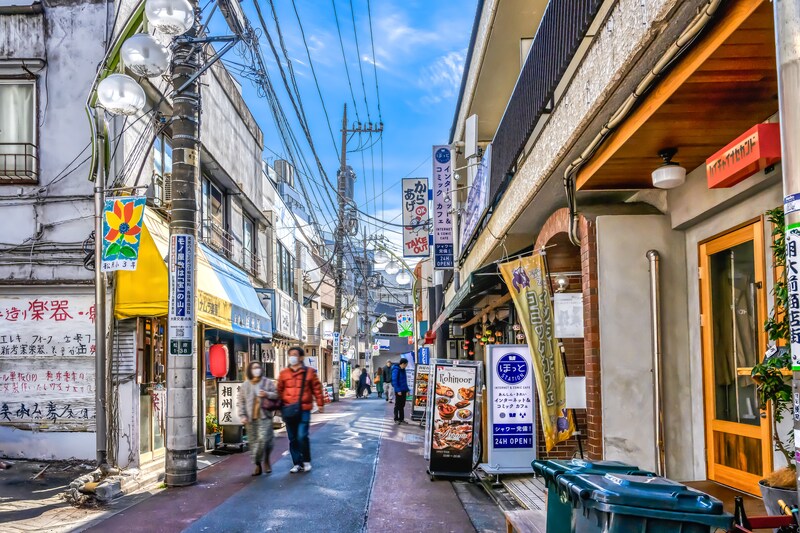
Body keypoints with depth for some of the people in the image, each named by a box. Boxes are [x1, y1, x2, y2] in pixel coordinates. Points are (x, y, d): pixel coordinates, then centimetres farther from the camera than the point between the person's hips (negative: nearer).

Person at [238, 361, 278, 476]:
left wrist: (268, 394, -14)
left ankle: (266, 461, 7)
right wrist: (242, 416, -1)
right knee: (253, 442, 3)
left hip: (265, 417, -2)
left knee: (264, 439, -16)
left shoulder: (268, 382, 6)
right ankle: (258, 465, 13)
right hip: (251, 419, 2)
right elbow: (241, 402, 9)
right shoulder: (244, 386, 10)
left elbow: (277, 395, 5)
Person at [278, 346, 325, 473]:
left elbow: (317, 388, 6)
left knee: (302, 436, -12)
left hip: (304, 410, -3)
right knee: (292, 438, 8)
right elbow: (280, 390, 11)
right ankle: (297, 463, 19)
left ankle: (306, 461, 8)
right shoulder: (284, 373, 7)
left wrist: (320, 403, 6)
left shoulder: (309, 372, 1)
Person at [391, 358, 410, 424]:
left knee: (402, 405, 12)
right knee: (397, 405, 2)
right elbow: (394, 381, -19)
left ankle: (401, 419, 19)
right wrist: (398, 390, -22)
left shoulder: (403, 370, 11)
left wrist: (407, 389, 15)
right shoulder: (396, 370, -15)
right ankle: (396, 419, 11)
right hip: (398, 391, -8)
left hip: (403, 390, 8)